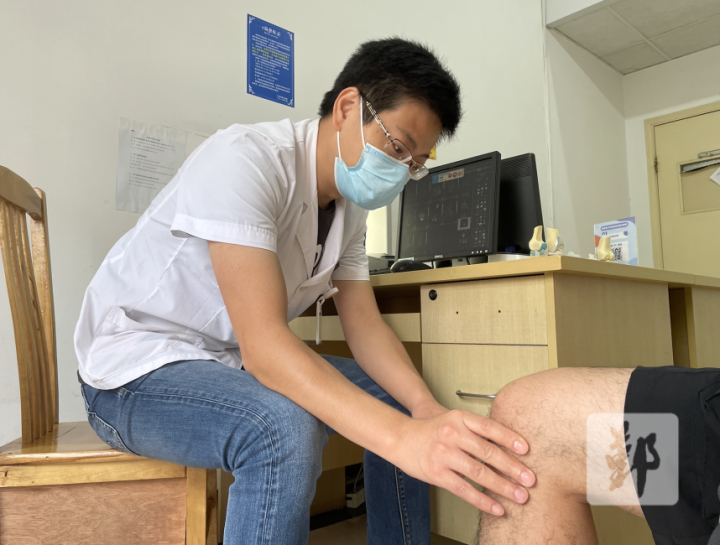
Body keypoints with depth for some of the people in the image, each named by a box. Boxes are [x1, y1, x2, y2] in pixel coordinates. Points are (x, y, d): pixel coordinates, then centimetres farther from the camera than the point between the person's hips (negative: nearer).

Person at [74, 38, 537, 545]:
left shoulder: (350, 204, 1)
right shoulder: (246, 160, -25)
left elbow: (364, 323, -3)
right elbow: (261, 343, -35)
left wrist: (426, 407, -21)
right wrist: (402, 438, -45)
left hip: (234, 363, 8)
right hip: (138, 365, -7)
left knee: (399, 400, -1)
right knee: (286, 429, -36)